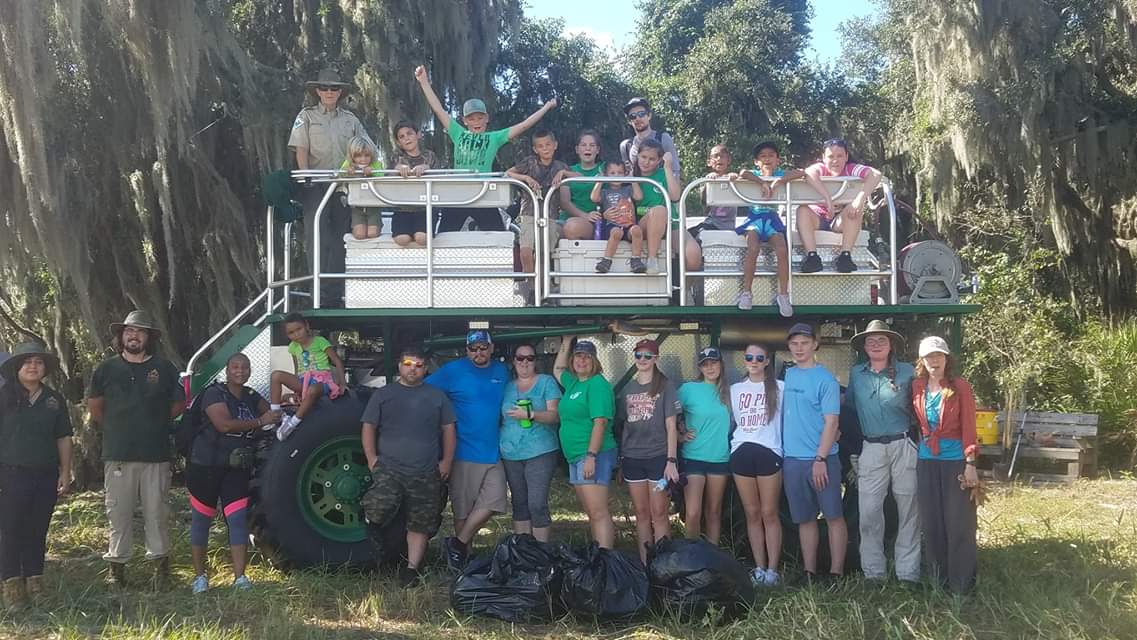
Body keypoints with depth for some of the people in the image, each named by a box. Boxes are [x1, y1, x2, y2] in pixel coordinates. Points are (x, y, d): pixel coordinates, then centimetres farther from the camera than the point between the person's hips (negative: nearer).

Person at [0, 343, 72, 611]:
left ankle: (35, 584, 20)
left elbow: (63, 438, 12)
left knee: (37, 532, 10)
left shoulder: (54, 399, 9)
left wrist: (65, 472, 7)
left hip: (46, 476, 3)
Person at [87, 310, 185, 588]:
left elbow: (178, 405, 14)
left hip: (156, 453, 0)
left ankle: (160, 563, 14)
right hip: (117, 453, 0)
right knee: (118, 512, 3)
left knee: (157, 512, 3)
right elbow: (94, 406, 17)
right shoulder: (107, 368, 5)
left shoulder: (165, 368, 4)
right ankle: (116, 564, 13)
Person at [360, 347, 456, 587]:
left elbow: (448, 430, 12)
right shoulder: (383, 394, 8)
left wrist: (447, 461, 3)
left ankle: (412, 567, 15)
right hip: (389, 468, -2)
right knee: (378, 510, -25)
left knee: (420, 524, 4)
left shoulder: (437, 396, 11)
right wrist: (371, 458, -4)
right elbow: (368, 428, 8)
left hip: (426, 474, 2)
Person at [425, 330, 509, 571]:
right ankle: (462, 552, 18)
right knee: (463, 507, 3)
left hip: (493, 450, 5)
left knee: (492, 502, -2)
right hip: (464, 451, -4)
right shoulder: (453, 370, -5)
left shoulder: (502, 372, 10)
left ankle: (457, 544, 10)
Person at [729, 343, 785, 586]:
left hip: (768, 452, -3)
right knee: (752, 514, 6)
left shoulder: (779, 388, 4)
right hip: (741, 453, 3)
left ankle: (772, 569, 2)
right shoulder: (735, 389, 15)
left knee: (769, 513, -3)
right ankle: (759, 568, 11)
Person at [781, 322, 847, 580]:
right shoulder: (788, 375, 11)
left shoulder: (825, 379, -6)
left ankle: (836, 572, 6)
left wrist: (820, 459, -17)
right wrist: (783, 446, 9)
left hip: (821, 459, -5)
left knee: (833, 516, 0)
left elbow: (831, 422, -11)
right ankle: (809, 572, 17)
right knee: (804, 519, 10)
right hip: (792, 459, 5)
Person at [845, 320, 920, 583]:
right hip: (871, 450, 2)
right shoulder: (856, 373, 9)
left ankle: (908, 572, 9)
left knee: (909, 511, 2)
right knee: (869, 513, -1)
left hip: (904, 447, -2)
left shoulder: (907, 372, 2)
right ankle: (873, 572, 9)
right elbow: (849, 404, 17)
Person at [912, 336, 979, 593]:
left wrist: (970, 463, -12)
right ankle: (939, 580, 18)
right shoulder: (917, 387, 7)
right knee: (932, 523, 7)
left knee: (959, 524, -1)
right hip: (927, 461, 4)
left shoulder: (960, 387, -4)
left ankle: (961, 584, 7)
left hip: (955, 460, -4)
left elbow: (969, 427, -7)